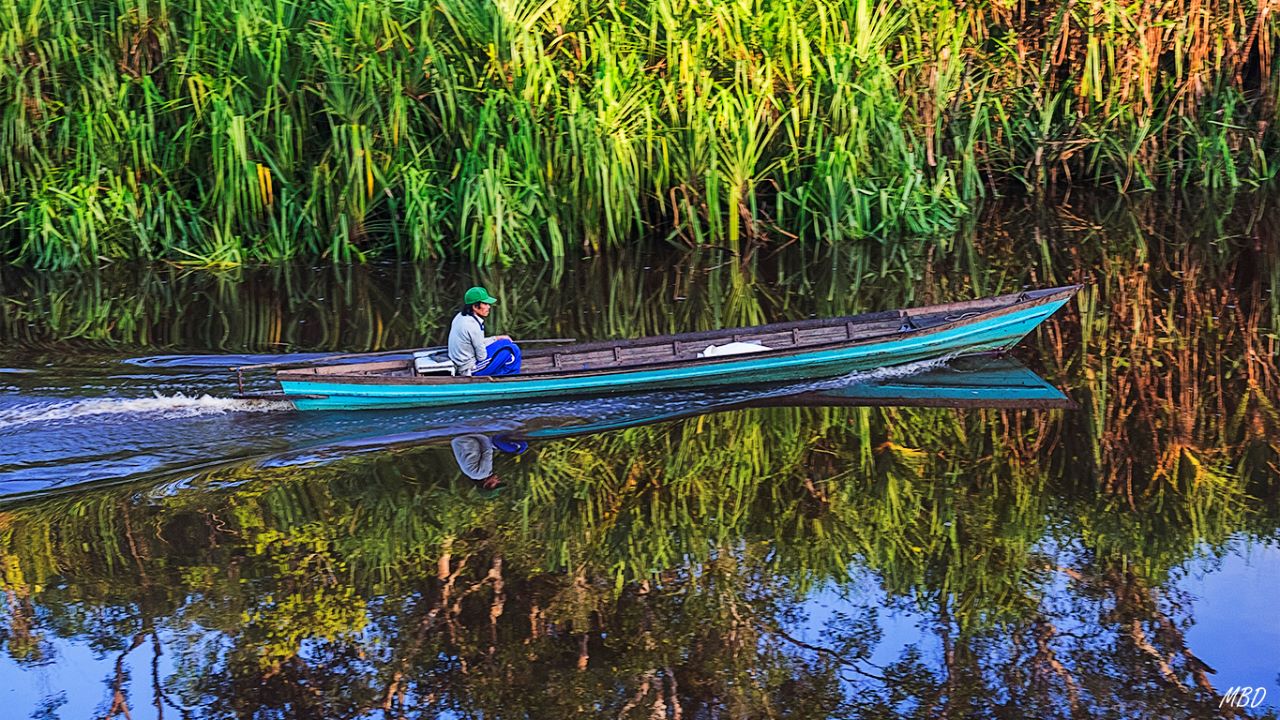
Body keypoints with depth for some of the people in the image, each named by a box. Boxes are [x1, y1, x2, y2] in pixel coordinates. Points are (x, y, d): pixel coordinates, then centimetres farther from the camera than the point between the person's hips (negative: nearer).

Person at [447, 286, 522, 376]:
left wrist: (497, 338, 12)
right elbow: (481, 356, -17)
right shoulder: (472, 325, -24)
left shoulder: (460, 317, 4)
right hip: (470, 370, -10)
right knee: (512, 350, -7)